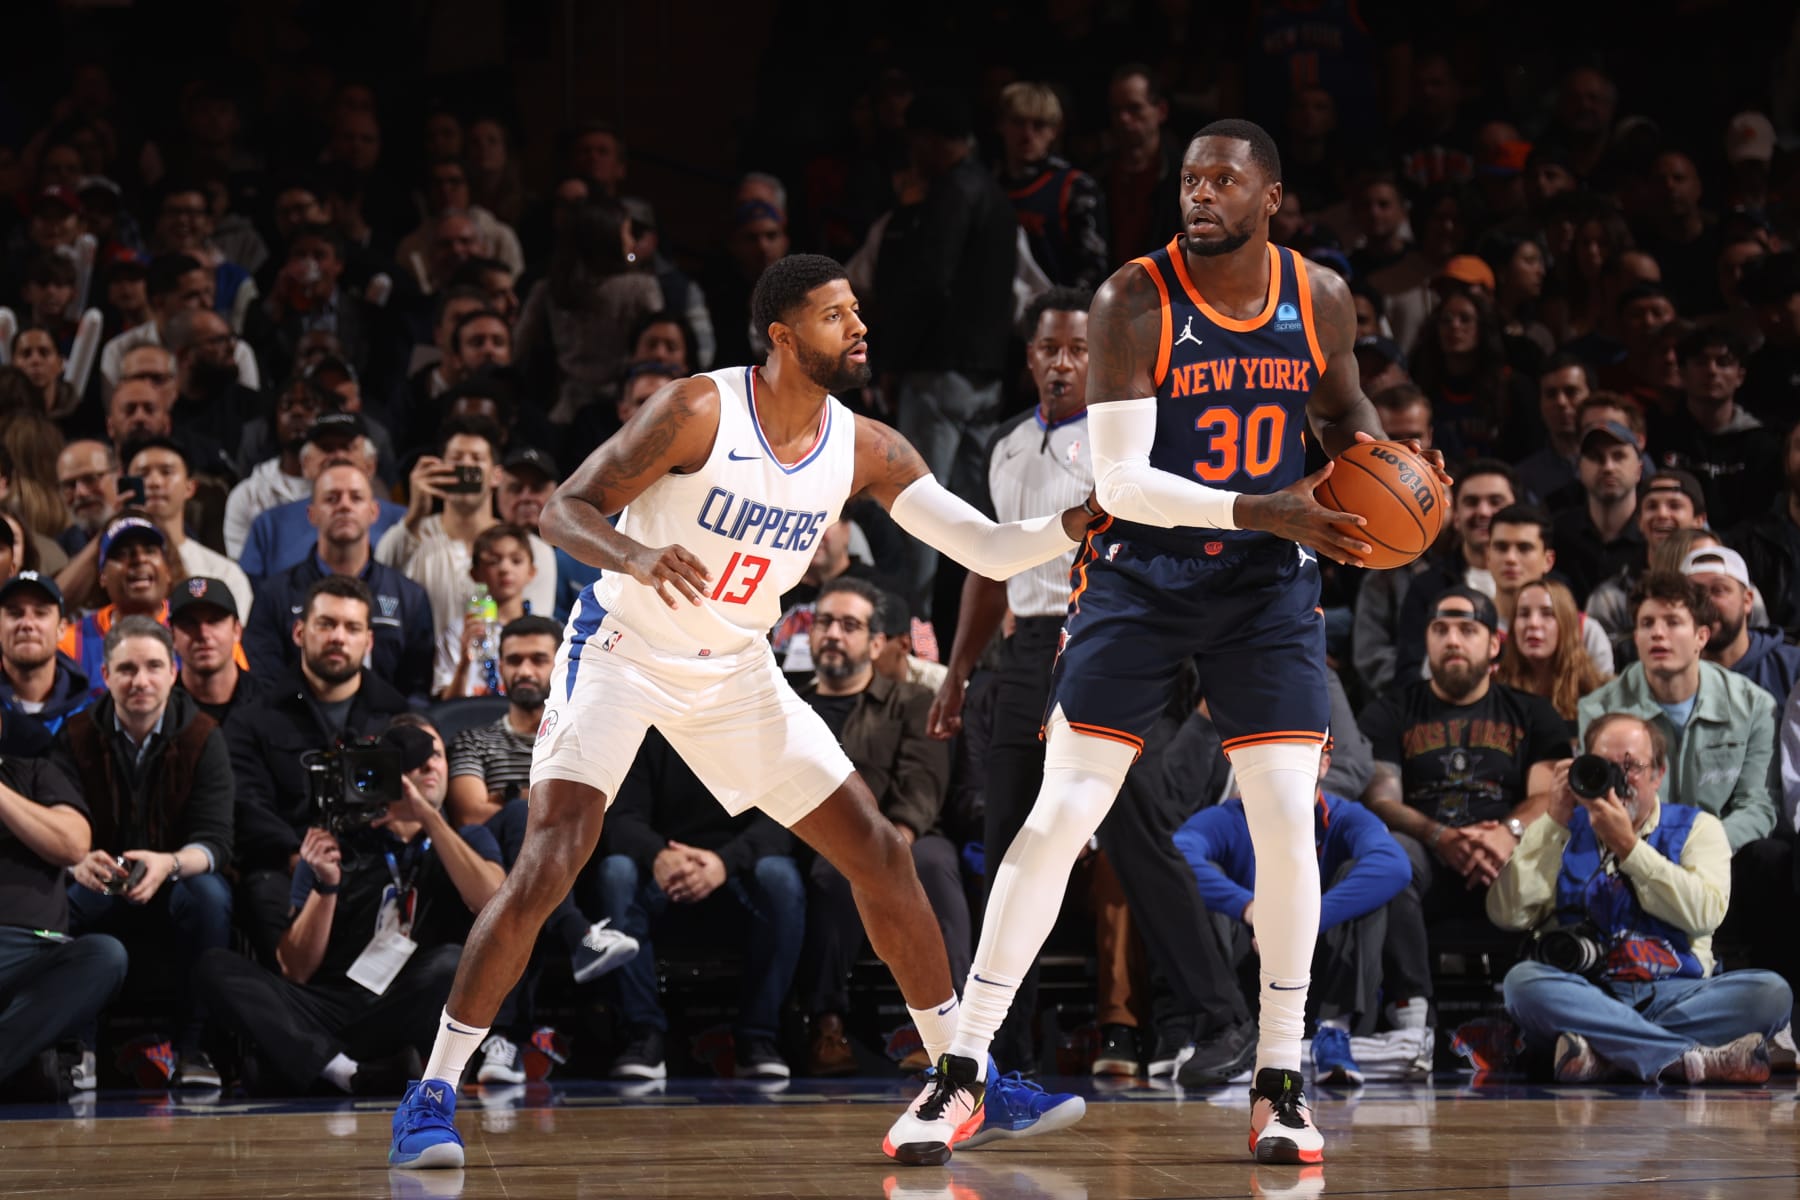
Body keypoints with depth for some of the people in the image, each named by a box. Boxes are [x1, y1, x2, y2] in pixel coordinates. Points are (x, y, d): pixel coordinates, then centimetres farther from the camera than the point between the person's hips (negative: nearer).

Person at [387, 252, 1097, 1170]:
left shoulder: (866, 450, -7)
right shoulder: (698, 410, -21)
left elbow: (987, 549, -7)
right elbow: (563, 512, -20)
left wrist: (1088, 518, -23)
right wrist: (634, 555, -41)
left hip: (736, 673, 6)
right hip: (622, 651, -5)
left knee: (879, 854, 4)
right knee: (546, 869, -20)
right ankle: (432, 1098, -11)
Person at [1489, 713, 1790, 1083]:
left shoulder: (1696, 827, 16)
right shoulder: (1565, 831, 19)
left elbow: (1705, 914, -5)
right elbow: (1508, 914, 2)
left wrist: (1628, 847, -7)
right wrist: (1554, 821, 2)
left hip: (1676, 994, 0)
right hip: (1585, 996, 0)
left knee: (1770, 991, -27)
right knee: (1524, 980, -33)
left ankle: (1602, 1054, -34)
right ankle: (1696, 1059, -38)